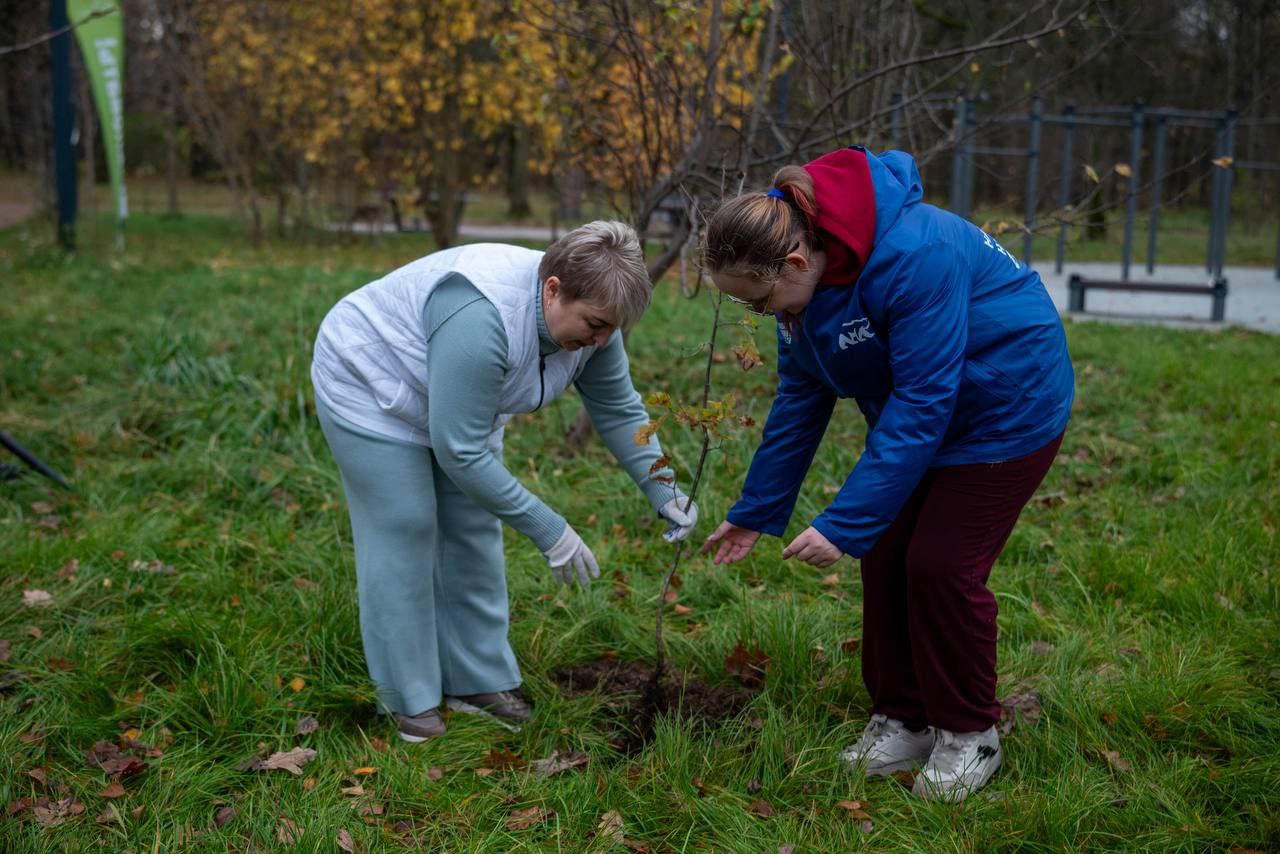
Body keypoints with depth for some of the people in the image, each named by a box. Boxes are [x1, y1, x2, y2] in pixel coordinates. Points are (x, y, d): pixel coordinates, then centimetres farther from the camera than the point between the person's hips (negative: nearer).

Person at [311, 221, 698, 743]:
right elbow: (460, 451, -35)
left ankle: (476, 680, 14)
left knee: (474, 529, 5)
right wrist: (546, 529, -30)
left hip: (455, 401, 8)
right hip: (370, 383, -7)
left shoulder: (585, 315, -15)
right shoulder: (482, 318, -39)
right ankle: (406, 697, 6)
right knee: (405, 533, -6)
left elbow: (619, 409, -3)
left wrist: (662, 491, -10)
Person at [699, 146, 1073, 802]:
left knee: (941, 566, -7)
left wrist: (845, 524, -32)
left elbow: (922, 404, -34)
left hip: (1007, 408, -7)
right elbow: (799, 398, 0)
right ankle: (903, 719, 20)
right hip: (916, 410, 8)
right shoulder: (803, 277, -10)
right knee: (885, 560, 4)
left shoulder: (913, 256, -36)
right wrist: (755, 514, 3)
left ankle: (969, 735, 13)